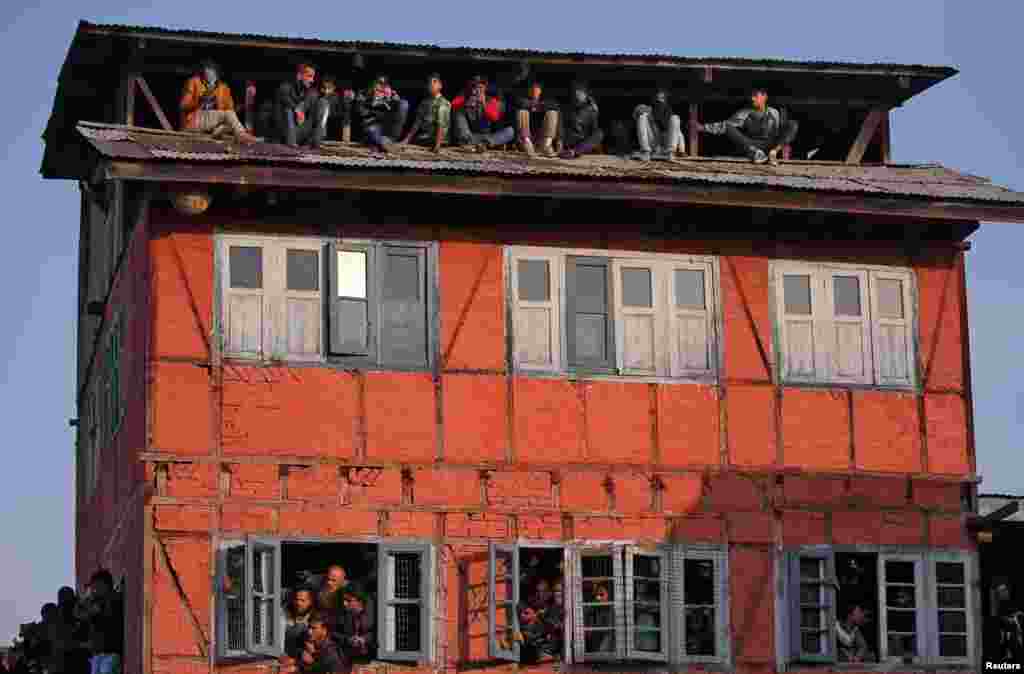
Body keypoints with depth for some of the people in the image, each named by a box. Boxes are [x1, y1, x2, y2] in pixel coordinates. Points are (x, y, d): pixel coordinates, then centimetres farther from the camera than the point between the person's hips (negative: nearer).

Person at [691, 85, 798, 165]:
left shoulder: (774, 114, 8)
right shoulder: (745, 114, 7)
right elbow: (725, 125, 0)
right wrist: (703, 127, -12)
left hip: (770, 145, 0)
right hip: (750, 146, 0)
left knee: (793, 123, -12)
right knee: (729, 128, -20)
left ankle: (774, 151, -32)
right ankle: (756, 153, -39)